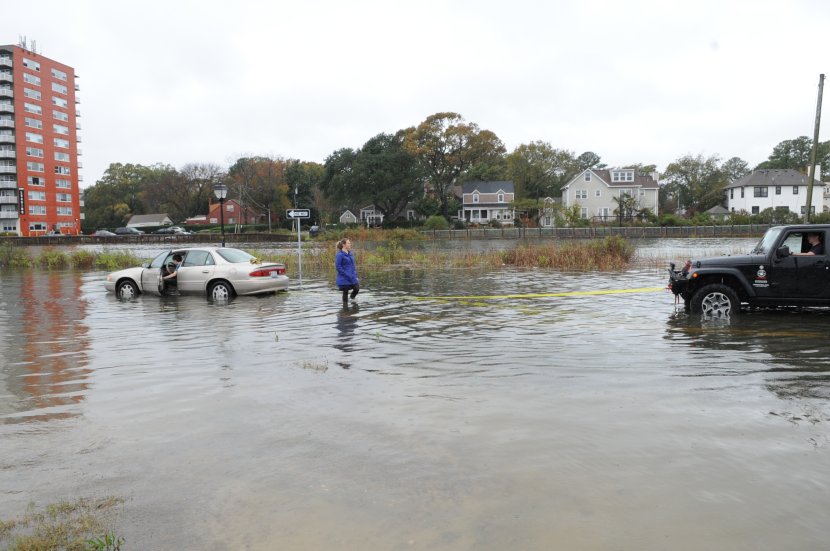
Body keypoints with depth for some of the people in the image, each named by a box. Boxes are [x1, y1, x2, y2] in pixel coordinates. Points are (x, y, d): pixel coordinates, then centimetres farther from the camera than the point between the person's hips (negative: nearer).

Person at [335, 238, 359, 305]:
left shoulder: (350, 253, 9)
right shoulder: (340, 255, -13)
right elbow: (338, 267, -16)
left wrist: (355, 275, 9)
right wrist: (347, 275, -18)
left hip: (352, 277, 7)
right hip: (344, 279, -7)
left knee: (357, 289, 6)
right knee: (345, 292, 2)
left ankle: (352, 298, 34)